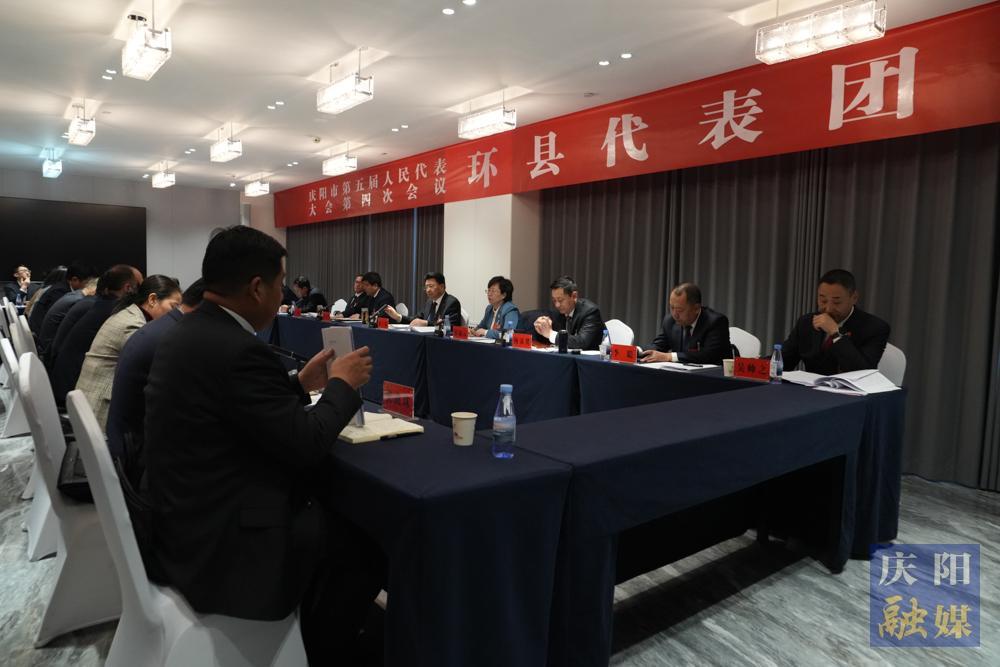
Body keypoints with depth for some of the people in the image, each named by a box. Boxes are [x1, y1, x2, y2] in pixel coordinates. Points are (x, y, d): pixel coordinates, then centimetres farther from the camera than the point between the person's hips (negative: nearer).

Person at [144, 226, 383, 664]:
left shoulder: (189, 331, 3)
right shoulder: (237, 349, -27)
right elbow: (306, 443, -22)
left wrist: (300, 383, 11)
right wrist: (342, 385, -8)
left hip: (187, 517, 10)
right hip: (217, 540, -10)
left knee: (327, 503, 20)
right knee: (368, 540, 3)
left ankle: (312, 630, 35)